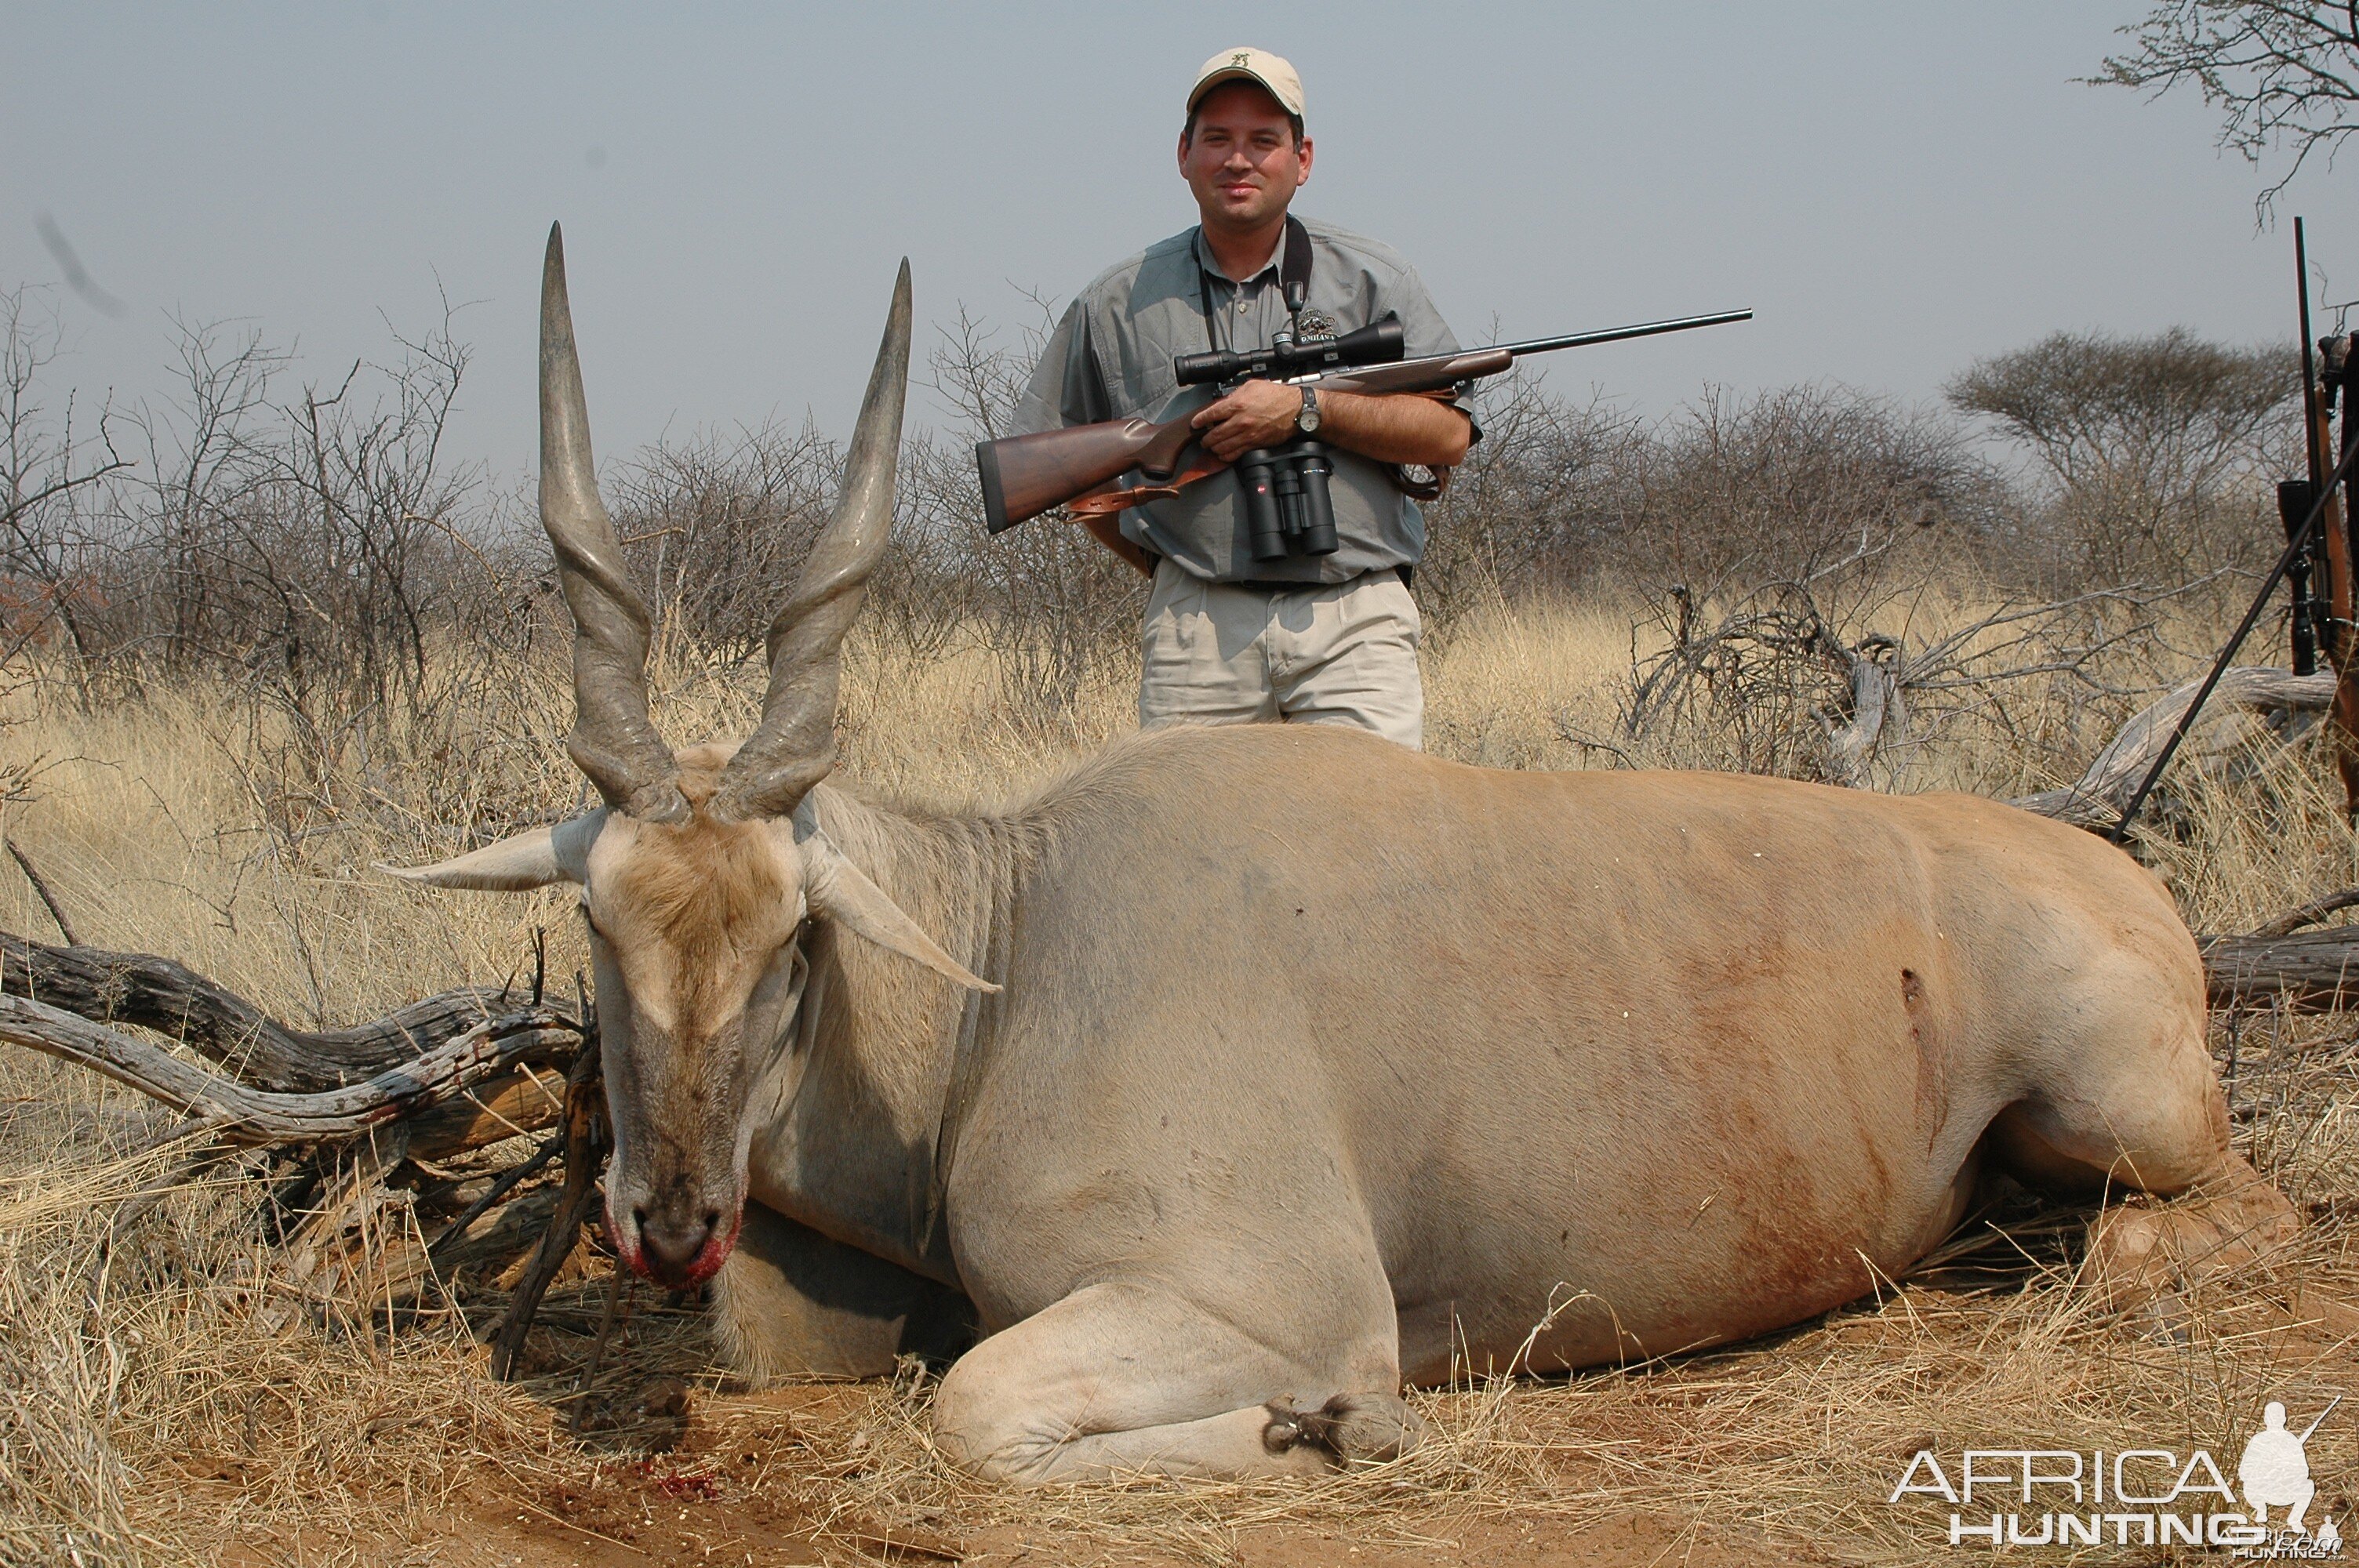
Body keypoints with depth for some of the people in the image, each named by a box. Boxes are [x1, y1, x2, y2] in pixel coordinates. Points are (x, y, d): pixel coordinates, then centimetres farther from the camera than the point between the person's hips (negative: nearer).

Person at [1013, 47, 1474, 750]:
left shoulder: (1371, 282, 9)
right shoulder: (1121, 302, 11)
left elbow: (1449, 432, 1)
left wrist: (1306, 410, -10)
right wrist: (1162, 561, 7)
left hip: (1354, 621, -1)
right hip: (1196, 630, 1)